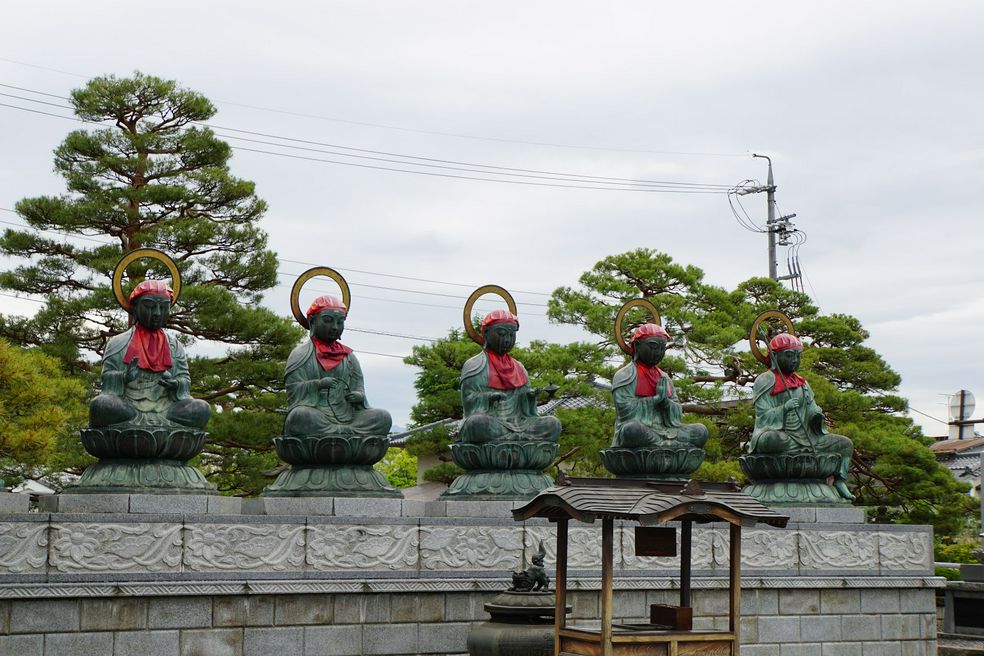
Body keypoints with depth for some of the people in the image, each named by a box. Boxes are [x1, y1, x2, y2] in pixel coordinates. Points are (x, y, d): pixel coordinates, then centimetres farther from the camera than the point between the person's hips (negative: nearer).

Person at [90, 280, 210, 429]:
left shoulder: (175, 346, 18)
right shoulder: (118, 344, 11)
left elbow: (184, 379, 12)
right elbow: (107, 379, 5)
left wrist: (176, 384, -12)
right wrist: (124, 377, -17)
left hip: (164, 409, 2)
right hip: (127, 407, -2)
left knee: (202, 410, -27)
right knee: (100, 405, -33)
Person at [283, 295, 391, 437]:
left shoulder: (349, 357, 21)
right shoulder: (300, 355, 9)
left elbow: (358, 387, 16)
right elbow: (293, 390, 0)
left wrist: (358, 396, -8)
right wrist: (318, 384, -18)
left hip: (346, 415, 4)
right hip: (314, 415, -4)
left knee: (383, 418, -20)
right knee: (299, 416, -39)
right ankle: (351, 433, -35)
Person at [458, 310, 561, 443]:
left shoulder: (518, 367, 20)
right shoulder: (474, 366, 5)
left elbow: (524, 407, 18)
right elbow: (469, 402, -3)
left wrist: (530, 396, -4)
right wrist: (487, 397, -22)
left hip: (516, 422, 4)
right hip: (488, 422, -4)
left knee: (554, 424, -17)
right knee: (477, 423, -40)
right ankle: (521, 438, -28)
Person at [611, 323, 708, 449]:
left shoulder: (664, 377, 21)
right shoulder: (625, 375, 1)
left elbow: (677, 413, 16)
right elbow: (625, 410, -11)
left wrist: (665, 401, -6)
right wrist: (655, 399, -10)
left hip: (663, 431, 6)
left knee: (701, 431, -12)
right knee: (632, 429, -41)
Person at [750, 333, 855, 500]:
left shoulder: (802, 382, 20)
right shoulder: (765, 381, -2)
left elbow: (812, 408, 18)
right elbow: (763, 416, -9)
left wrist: (817, 415, -5)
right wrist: (785, 408, -23)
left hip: (803, 435, 7)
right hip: (778, 435, -7)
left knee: (846, 444, 1)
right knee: (769, 440, -44)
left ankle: (839, 483, -4)